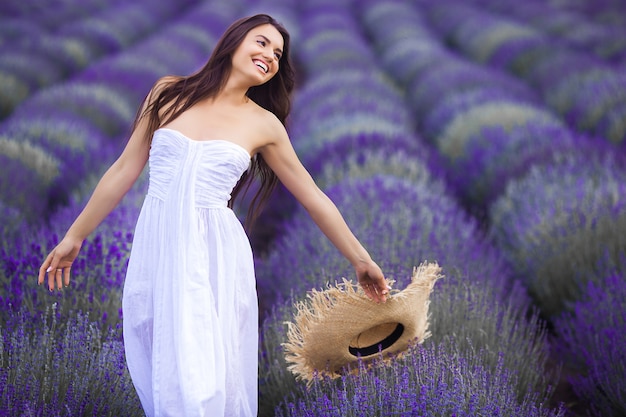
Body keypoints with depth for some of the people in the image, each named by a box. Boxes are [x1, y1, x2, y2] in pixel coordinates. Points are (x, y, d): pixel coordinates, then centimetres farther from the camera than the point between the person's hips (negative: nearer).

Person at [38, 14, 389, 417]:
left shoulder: (264, 124, 4)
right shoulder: (169, 93, 5)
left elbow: (313, 197, 11)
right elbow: (125, 170, 11)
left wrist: (362, 260, 12)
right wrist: (74, 238, 13)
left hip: (213, 258, -1)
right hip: (156, 252, 1)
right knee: (161, 381, 6)